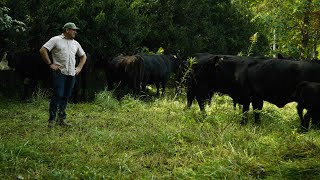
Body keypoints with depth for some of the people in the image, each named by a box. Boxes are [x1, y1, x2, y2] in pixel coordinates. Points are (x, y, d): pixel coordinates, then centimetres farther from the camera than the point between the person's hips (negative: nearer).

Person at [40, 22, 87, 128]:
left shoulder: (75, 43, 18)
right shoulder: (56, 40, 0)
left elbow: (83, 56, 31)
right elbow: (43, 50, -6)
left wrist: (79, 67, 17)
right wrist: (50, 64, -9)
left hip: (71, 74, 6)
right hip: (59, 72, -6)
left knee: (66, 97, 7)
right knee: (58, 95, -12)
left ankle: (61, 119, 15)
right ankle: (51, 120, -6)